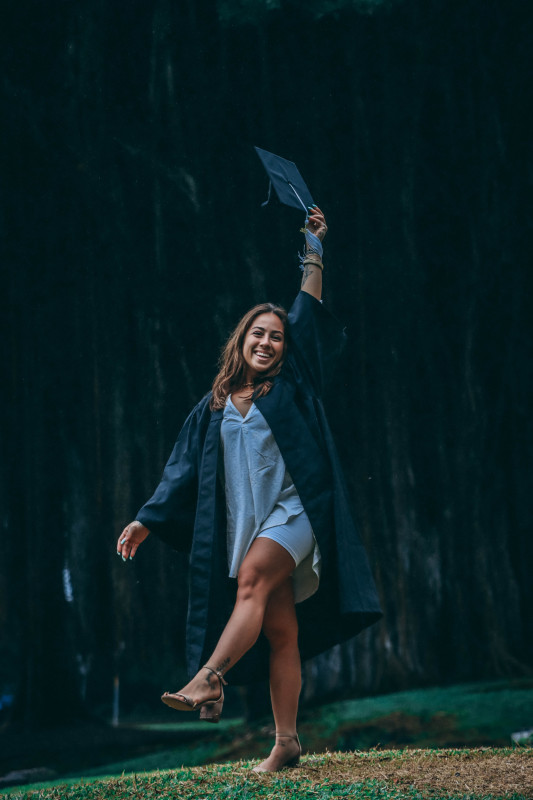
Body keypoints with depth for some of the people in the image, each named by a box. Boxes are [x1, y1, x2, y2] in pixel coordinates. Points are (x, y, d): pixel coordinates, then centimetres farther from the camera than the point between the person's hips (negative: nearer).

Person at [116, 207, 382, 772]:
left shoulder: (292, 387, 7)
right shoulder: (213, 408, 14)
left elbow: (309, 317, 1)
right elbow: (183, 472, 14)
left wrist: (314, 249, 0)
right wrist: (146, 522, 8)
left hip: (291, 513, -3)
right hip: (243, 524, 3)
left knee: (252, 577, -30)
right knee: (279, 630, 1)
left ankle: (208, 681, -38)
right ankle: (286, 742, 1)